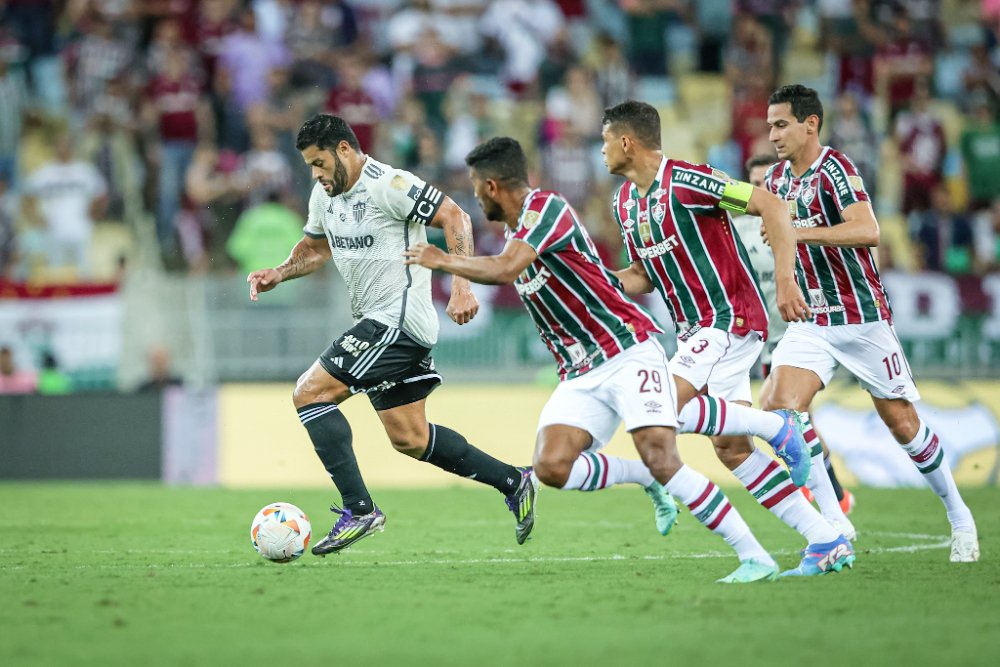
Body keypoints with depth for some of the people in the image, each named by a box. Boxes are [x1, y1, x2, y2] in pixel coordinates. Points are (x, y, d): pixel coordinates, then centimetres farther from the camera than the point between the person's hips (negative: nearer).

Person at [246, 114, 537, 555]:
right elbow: (315, 247, 27)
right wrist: (279, 274, 7)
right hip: (374, 324, 10)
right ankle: (513, 482, 21)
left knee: (310, 393, -15)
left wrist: (461, 286, -27)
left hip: (399, 319, -10)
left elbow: (454, 217, -18)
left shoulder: (388, 185, -16)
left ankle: (359, 509, -15)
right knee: (409, 439, 12)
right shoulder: (324, 195, 11)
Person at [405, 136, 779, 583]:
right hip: (580, 374, 8)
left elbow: (503, 270, -26)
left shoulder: (547, 208, -14)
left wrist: (442, 260, -14)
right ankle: (648, 479, 9)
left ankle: (755, 556, -15)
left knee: (661, 460, -21)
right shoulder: (516, 234, 16)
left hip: (628, 352, -8)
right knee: (551, 467, -13)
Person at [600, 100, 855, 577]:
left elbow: (771, 206, -18)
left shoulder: (683, 181, -16)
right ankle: (827, 543, 3)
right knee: (731, 449, 2)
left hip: (730, 318, -9)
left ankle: (776, 425, -7)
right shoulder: (624, 202, 11)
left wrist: (784, 281, -25)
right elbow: (643, 277, 20)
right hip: (697, 330, 9)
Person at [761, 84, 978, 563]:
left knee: (902, 423, 1)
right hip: (811, 321, 6)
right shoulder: (777, 178, 8)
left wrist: (798, 233, -34)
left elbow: (867, 231, -31)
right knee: (778, 405, -15)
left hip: (862, 318, -6)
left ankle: (960, 518, 21)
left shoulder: (833, 169, -16)